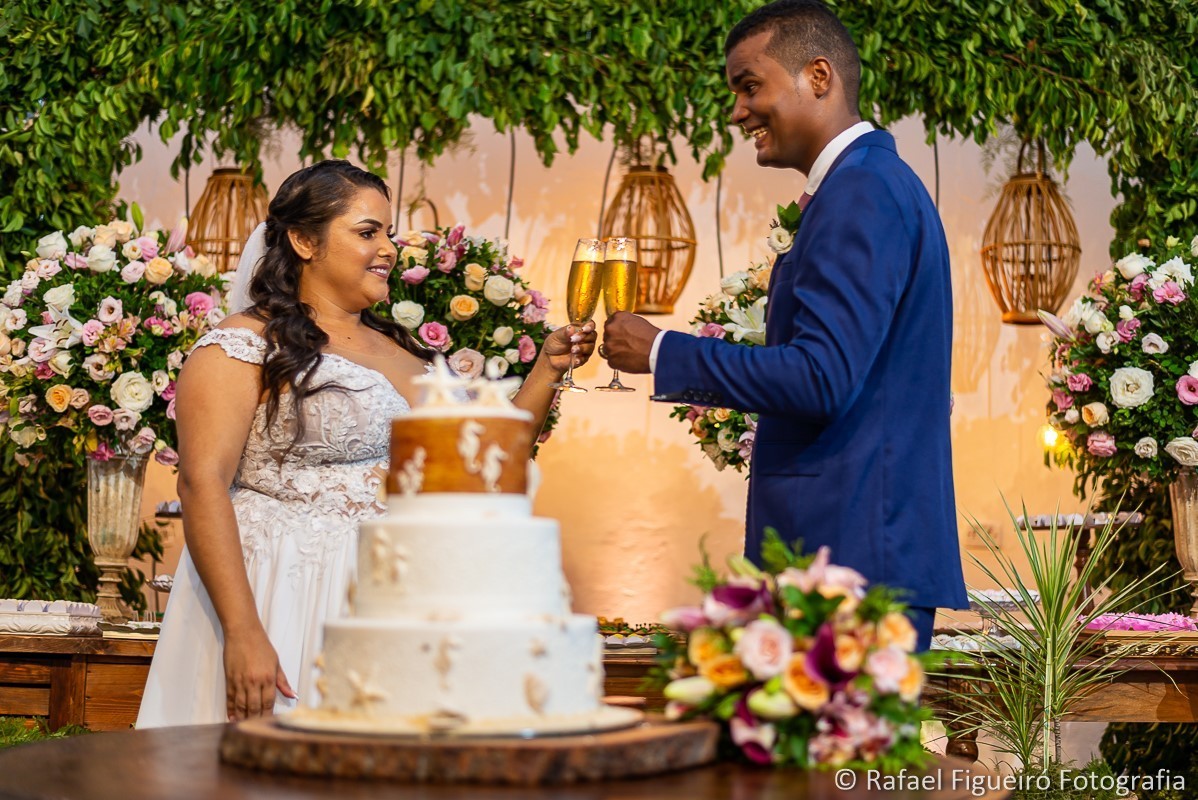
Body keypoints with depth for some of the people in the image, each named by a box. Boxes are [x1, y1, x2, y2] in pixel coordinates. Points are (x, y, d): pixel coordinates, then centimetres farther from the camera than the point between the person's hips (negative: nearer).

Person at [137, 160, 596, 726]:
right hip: (286, 608, -6)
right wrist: (242, 633, -23)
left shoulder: (401, 349, 15)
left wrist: (547, 370, 7)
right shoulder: (245, 345, -5)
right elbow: (203, 486, -15)